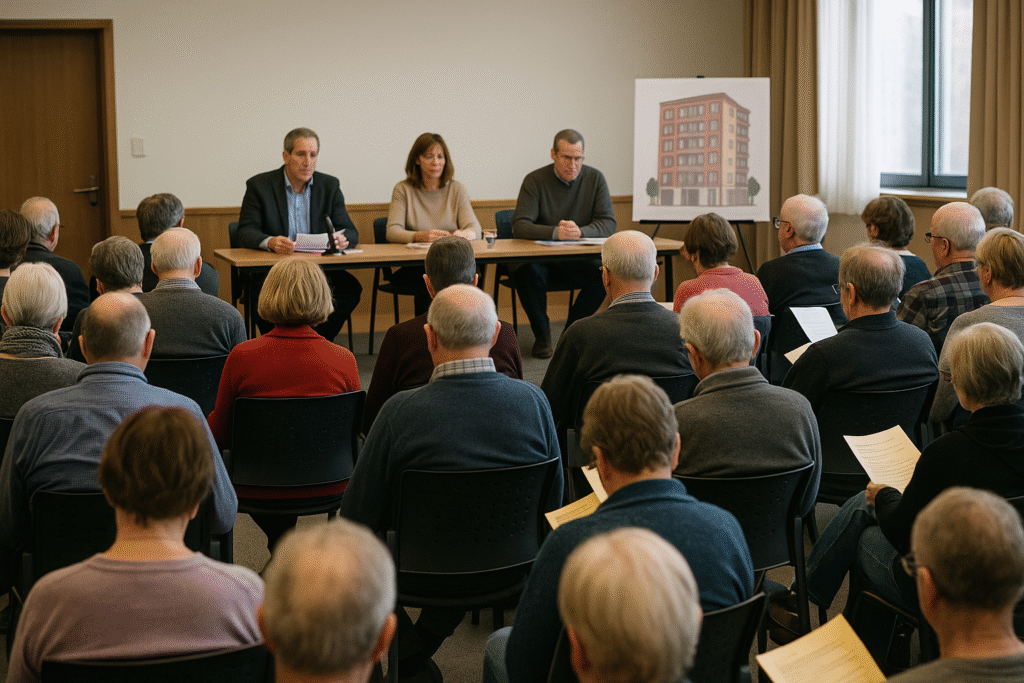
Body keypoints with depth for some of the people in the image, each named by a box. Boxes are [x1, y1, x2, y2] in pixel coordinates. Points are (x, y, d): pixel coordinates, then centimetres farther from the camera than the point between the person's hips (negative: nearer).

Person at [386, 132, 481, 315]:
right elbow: (392, 232, -6)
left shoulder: (456, 189, 12)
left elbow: (475, 229, 0)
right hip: (413, 265, -1)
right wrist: (420, 236, -28)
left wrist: (464, 234, -26)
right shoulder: (404, 190, 7)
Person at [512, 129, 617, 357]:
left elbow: (609, 224, -3)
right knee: (528, 272, -35)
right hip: (539, 259, -2)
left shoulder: (595, 179, 2)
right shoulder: (535, 181, -5)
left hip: (578, 260, 2)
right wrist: (555, 232, -31)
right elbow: (520, 226, -14)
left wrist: (580, 231, -24)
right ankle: (541, 334, -10)